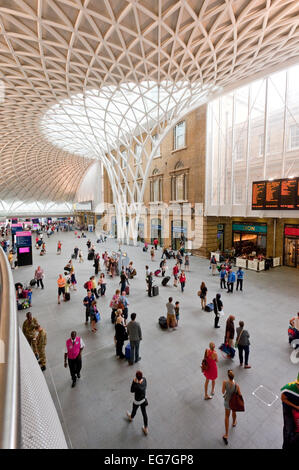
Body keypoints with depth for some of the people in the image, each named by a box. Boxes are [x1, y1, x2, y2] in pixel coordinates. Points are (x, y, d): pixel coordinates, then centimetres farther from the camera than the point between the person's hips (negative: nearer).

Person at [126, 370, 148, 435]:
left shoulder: (137, 386, -42)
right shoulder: (144, 379, -23)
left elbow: (132, 391, -23)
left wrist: (134, 382, -32)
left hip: (137, 401, -5)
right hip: (143, 399, 5)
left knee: (134, 410, 29)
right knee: (144, 413, 23)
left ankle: (131, 417, 62)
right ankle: (146, 428, 39)